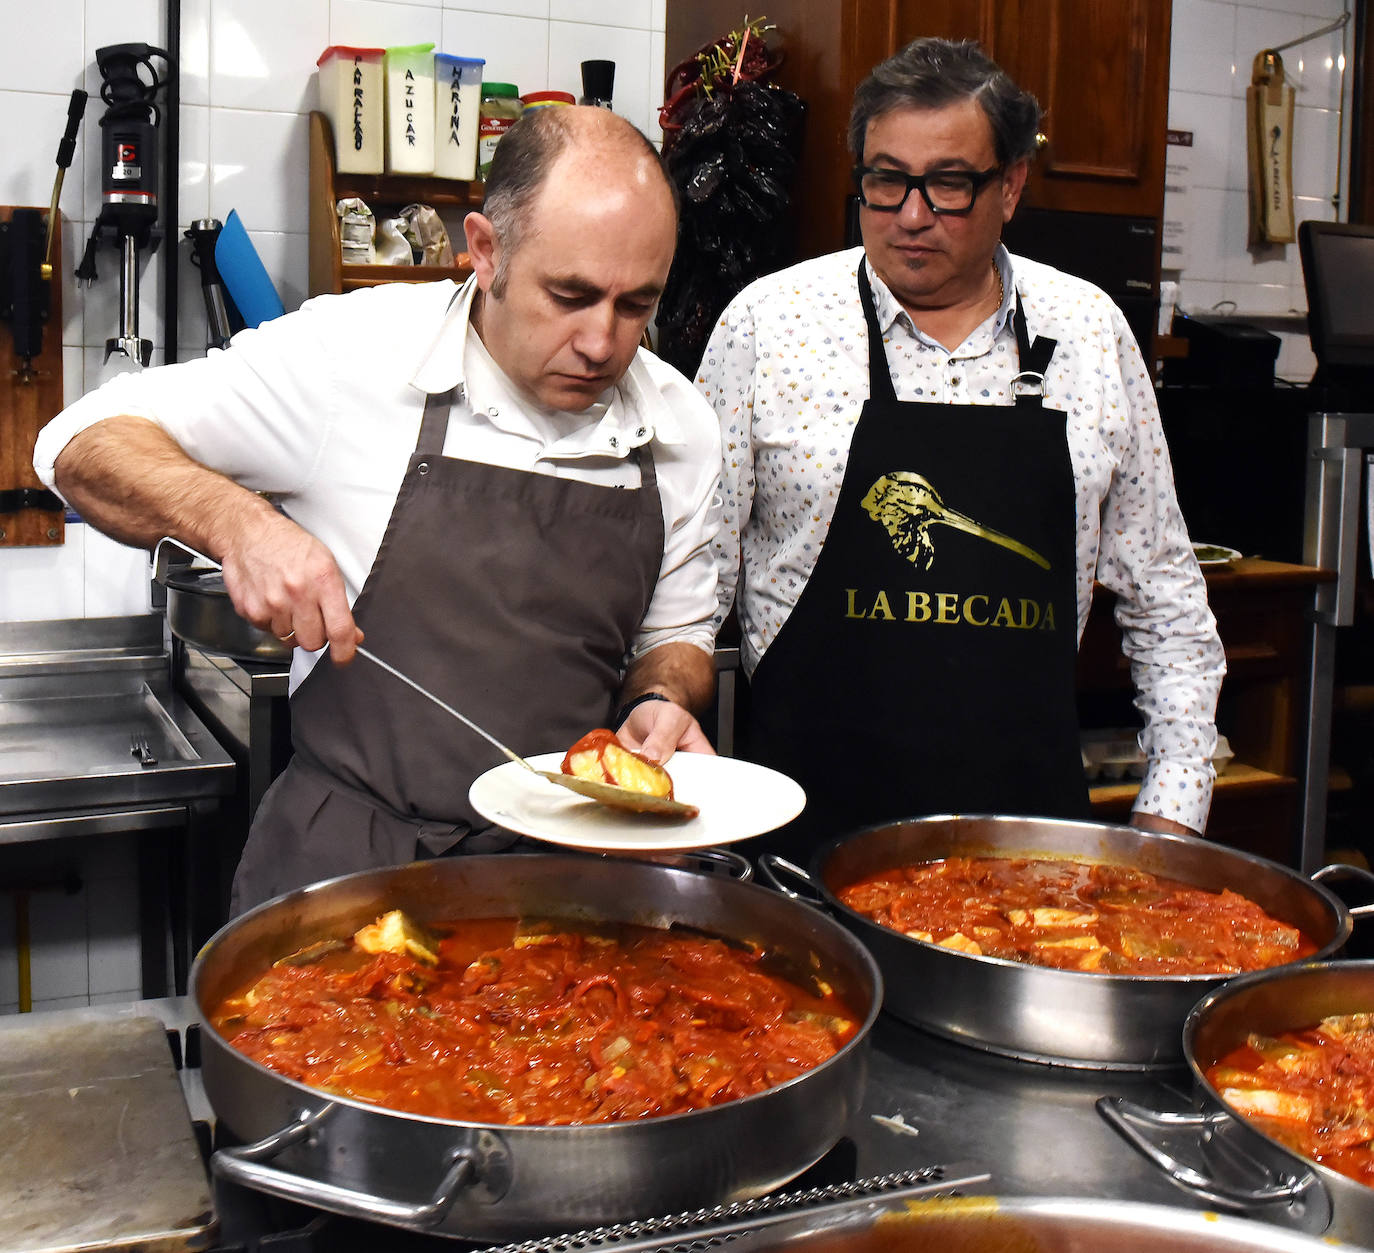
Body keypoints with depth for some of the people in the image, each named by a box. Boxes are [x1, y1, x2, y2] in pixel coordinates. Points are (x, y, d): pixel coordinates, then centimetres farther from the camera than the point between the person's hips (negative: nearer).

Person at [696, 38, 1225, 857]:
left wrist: (1175, 805, 7)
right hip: (814, 807, -2)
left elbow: (1162, 590, 11)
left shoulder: (1093, 332, 5)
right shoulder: (767, 321, -2)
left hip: (1032, 794, 3)